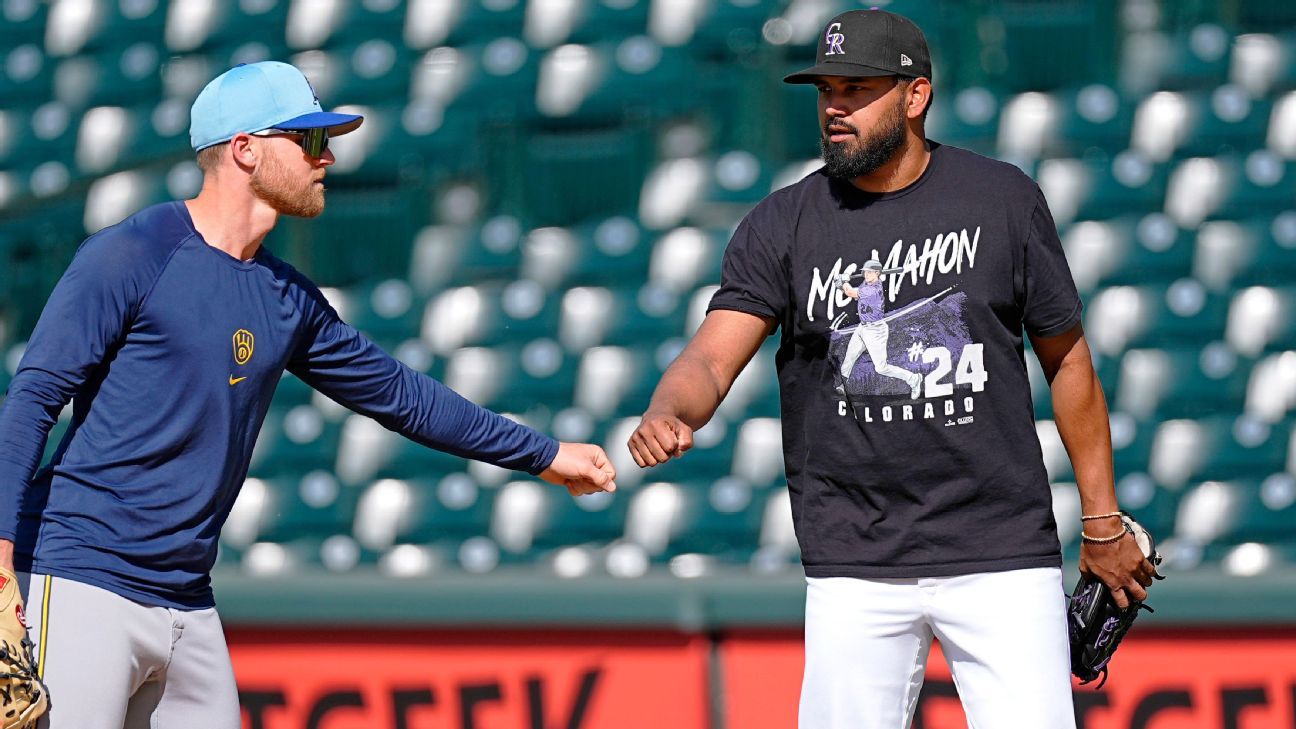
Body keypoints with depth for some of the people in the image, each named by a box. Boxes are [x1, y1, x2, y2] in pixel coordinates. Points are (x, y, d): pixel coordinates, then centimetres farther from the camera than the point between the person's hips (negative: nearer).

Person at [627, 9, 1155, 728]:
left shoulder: (1002, 199, 2)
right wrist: (666, 416, -32)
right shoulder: (781, 225, 2)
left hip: (1002, 556, -1)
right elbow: (712, 357, -8)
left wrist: (1102, 521, 10)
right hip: (854, 568, 1)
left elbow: (1065, 358, 9)